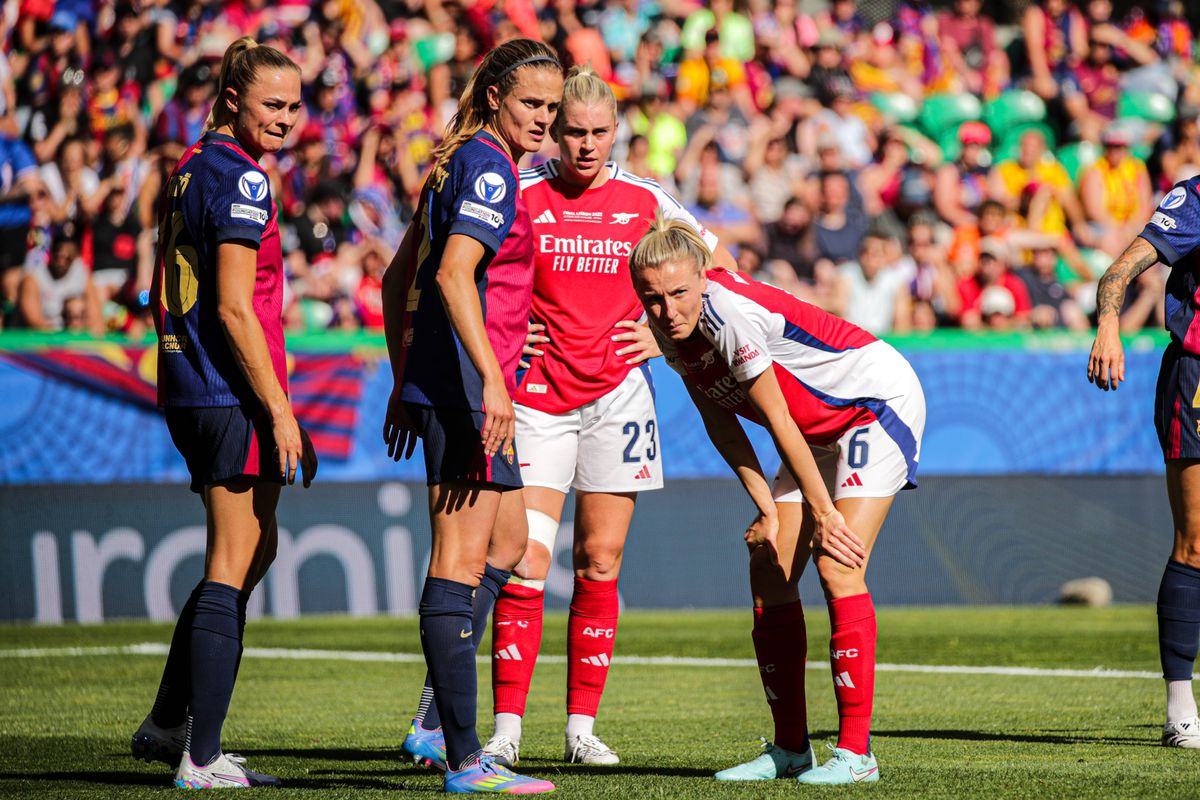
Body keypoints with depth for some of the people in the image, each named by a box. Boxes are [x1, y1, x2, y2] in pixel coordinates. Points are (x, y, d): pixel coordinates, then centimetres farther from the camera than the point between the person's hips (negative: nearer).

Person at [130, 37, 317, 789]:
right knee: (233, 566, -4)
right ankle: (202, 758, -3)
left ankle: (167, 723, 23)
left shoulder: (191, 169, 14)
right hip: (232, 395, -9)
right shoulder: (241, 178, -14)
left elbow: (164, 295, 20)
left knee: (254, 550, 20)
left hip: (187, 389, 9)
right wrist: (280, 410, -17)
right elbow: (235, 307, -19)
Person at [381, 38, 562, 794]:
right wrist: (493, 379, -29)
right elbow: (453, 274, -24)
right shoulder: (489, 167, -12)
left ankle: (434, 724, 17)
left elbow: (398, 278, 22)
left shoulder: (460, 164, 18)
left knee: (508, 542, 19)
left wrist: (404, 382, 23)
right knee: (462, 559, -9)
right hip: (467, 383, -10)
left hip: (436, 379, 10)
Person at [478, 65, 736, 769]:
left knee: (600, 565, 3)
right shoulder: (522, 196, -1)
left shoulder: (644, 200, 4)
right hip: (536, 392, -2)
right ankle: (507, 730, -7)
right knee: (524, 561, -10)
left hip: (617, 392, 2)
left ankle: (583, 728, 10)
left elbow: (720, 269, 16)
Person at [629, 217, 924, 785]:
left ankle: (856, 753, -18)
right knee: (769, 571, 2)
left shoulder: (731, 312, -30)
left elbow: (779, 422, -27)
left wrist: (823, 513, -23)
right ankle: (790, 750, 9)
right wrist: (767, 508, -4)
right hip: (821, 429, 9)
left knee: (838, 567, -19)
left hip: (880, 402, -9)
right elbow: (721, 423, 3)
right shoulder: (672, 331, -6)